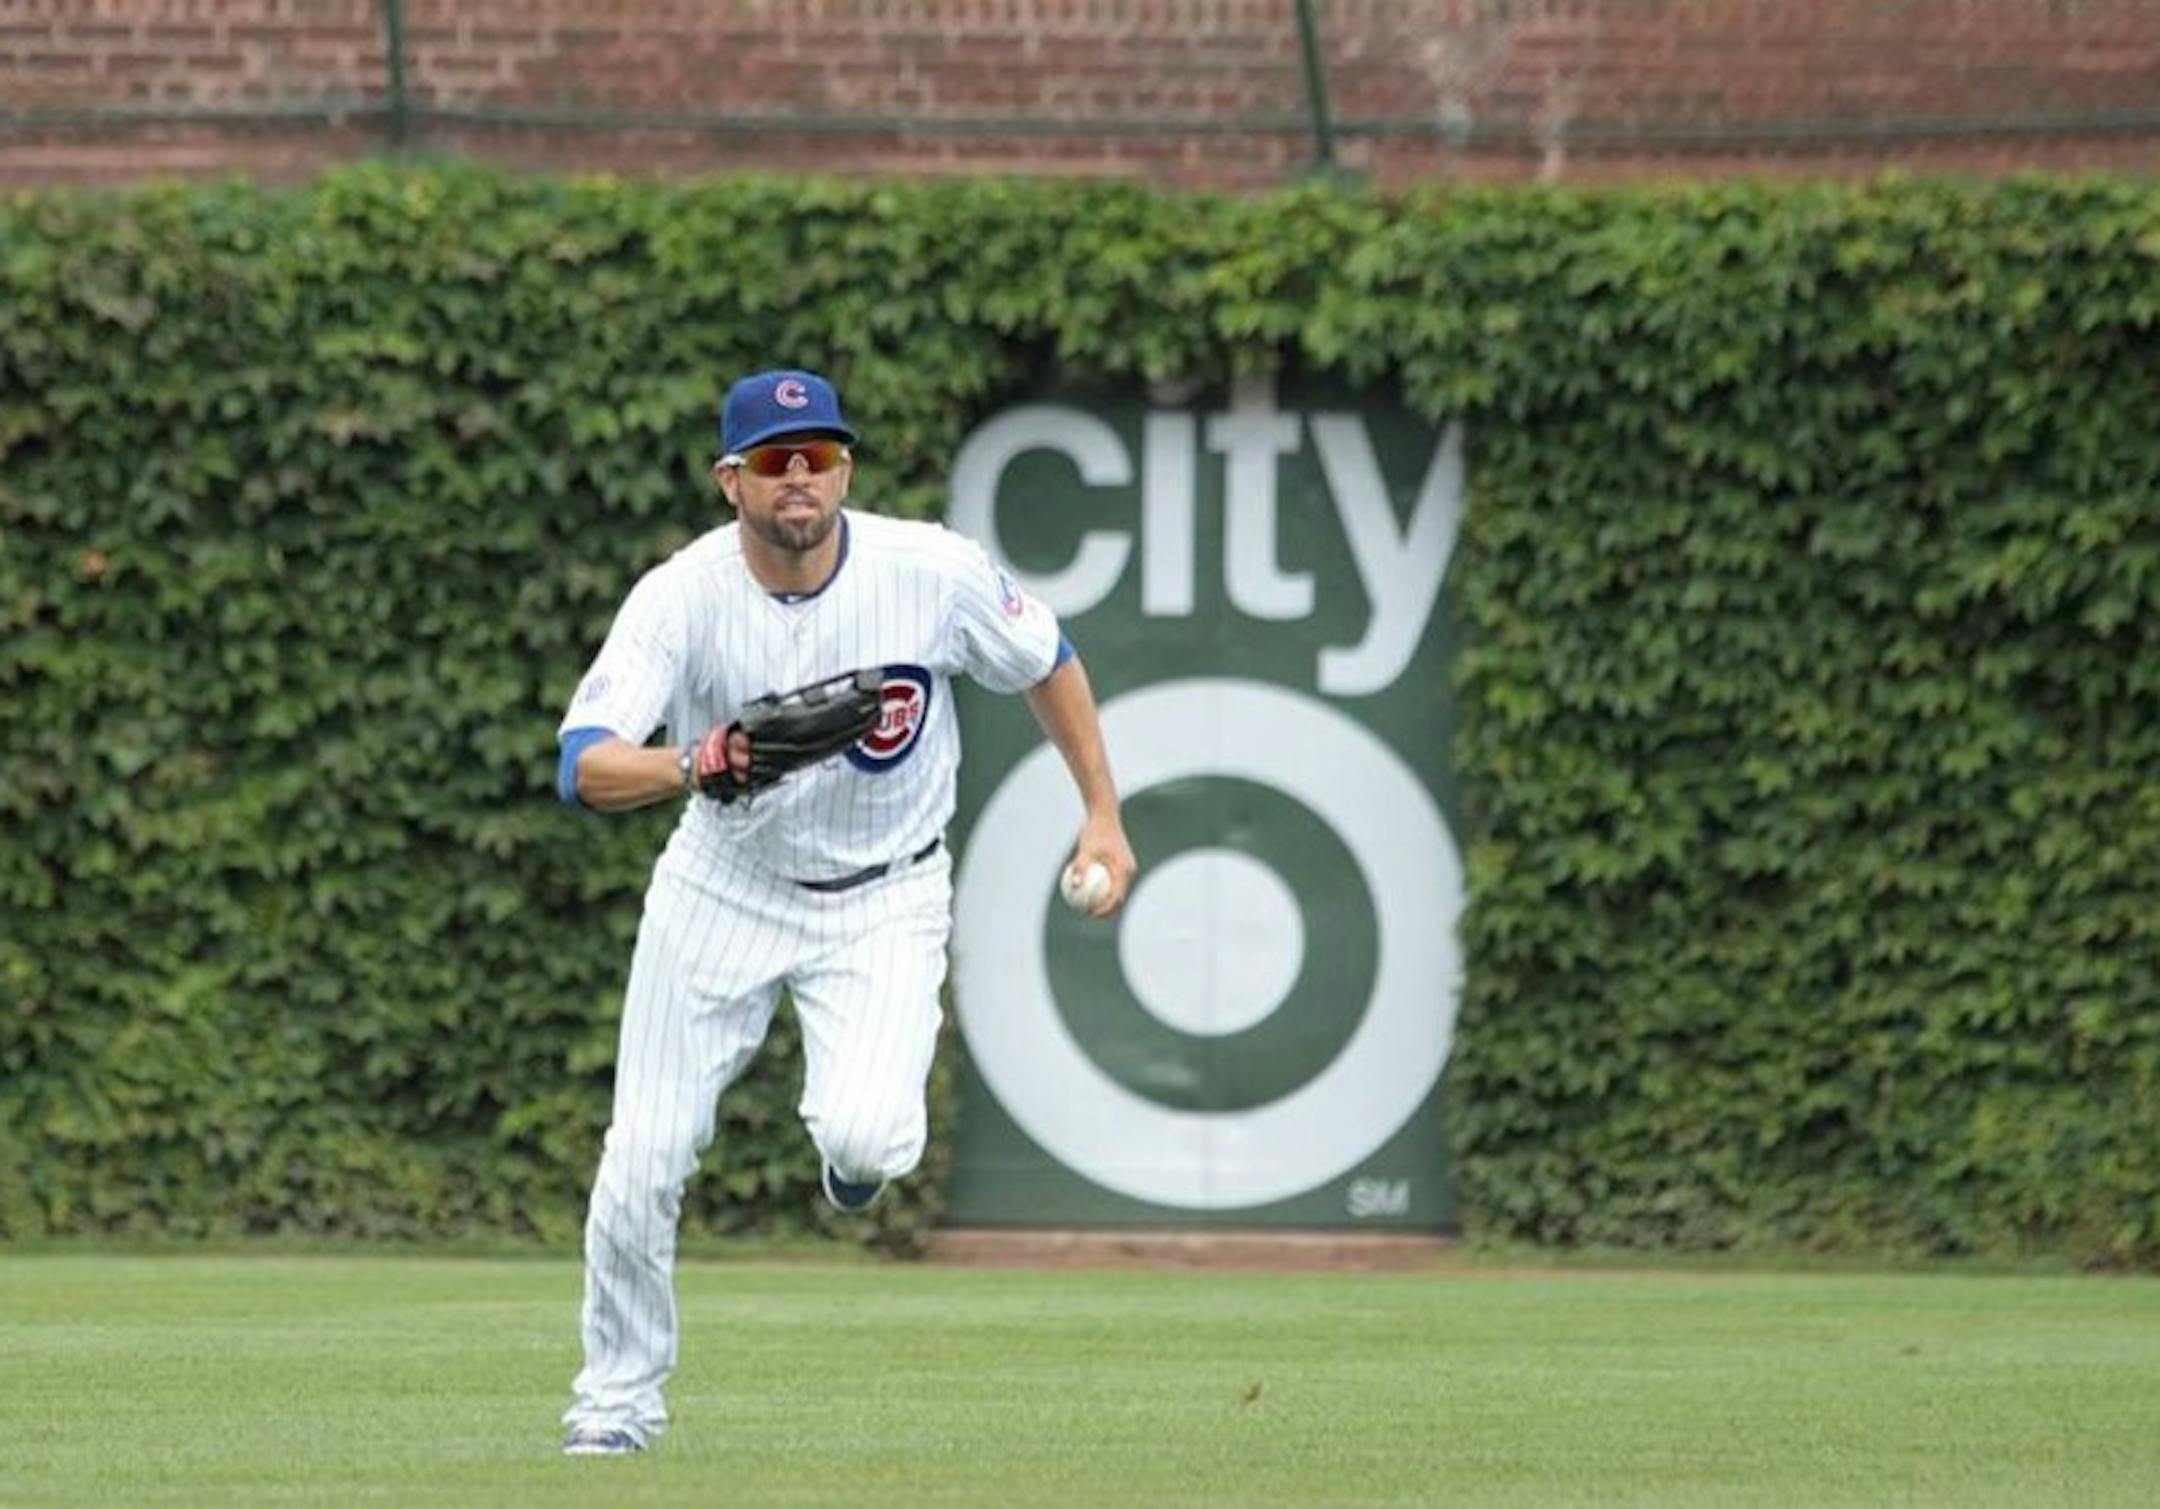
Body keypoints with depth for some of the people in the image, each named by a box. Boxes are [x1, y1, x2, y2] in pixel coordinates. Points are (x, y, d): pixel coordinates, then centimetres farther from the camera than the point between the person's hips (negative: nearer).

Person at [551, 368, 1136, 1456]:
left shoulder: (934, 572, -18)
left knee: (861, 1136, -24)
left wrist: (1102, 814, 3)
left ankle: (861, 1136, 17)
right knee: (644, 1158, -2)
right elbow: (582, 768, -31)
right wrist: (688, 766, -51)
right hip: (723, 887, 1)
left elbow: (1046, 662, 2)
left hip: (884, 903, -1)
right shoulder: (681, 596, -21)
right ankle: (619, 1398, 22)